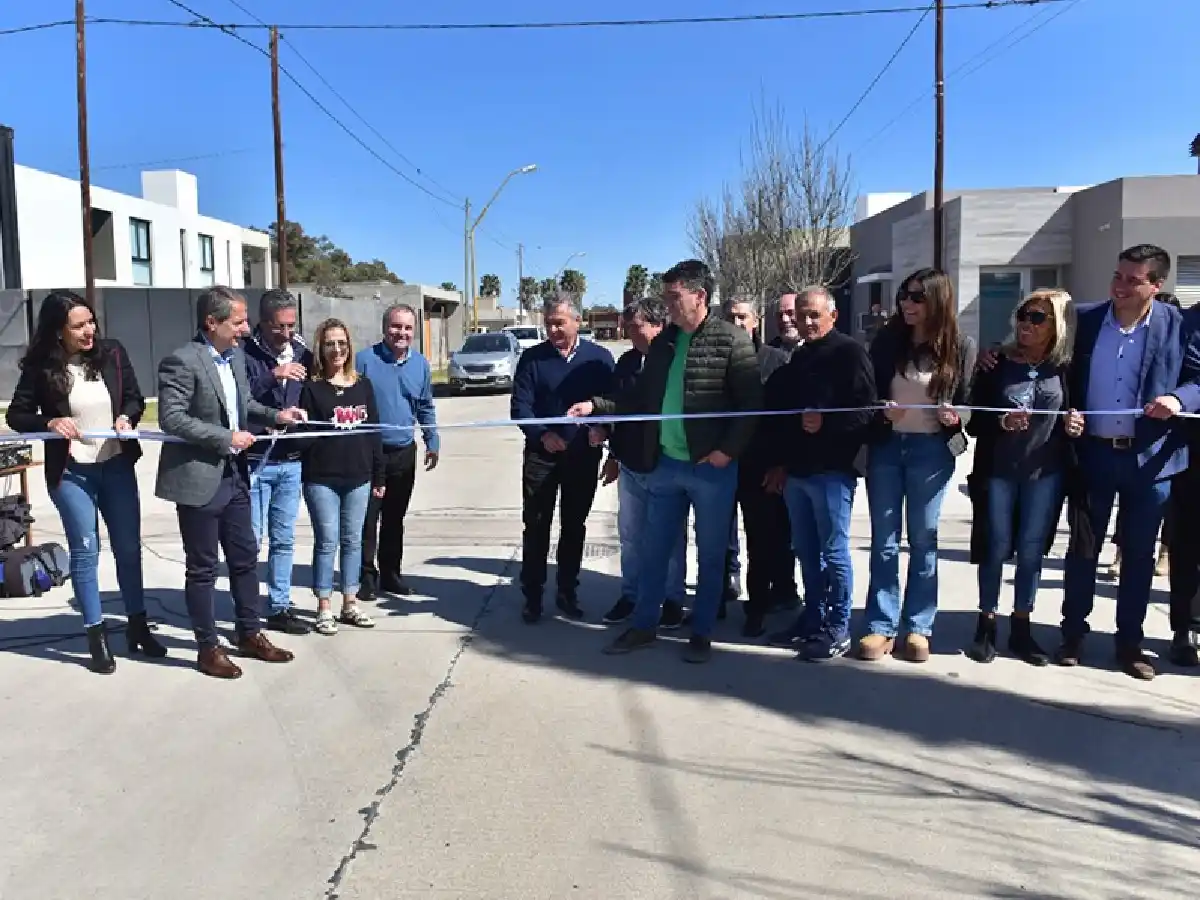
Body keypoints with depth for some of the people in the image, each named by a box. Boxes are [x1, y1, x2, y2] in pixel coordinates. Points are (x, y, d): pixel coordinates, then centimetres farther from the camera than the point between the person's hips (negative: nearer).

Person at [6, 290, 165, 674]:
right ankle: (97, 637, 15)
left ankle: (137, 627, 24)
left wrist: (127, 417, -15)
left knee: (129, 547, 9)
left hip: (117, 465, 3)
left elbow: (135, 397, 6)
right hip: (70, 473, -2)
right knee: (85, 552, 4)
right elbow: (16, 415, -1)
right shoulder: (41, 368, -9)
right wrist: (49, 423, -19)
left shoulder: (112, 353, -4)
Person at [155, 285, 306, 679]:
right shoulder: (181, 361, -17)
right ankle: (208, 647, 18)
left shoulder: (236, 355, 7)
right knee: (202, 568, 5)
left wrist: (274, 415, 3)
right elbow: (171, 419, -22)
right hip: (199, 479, -8)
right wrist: (226, 438, -21)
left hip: (234, 475, 8)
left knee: (246, 558, 16)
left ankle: (250, 634, 30)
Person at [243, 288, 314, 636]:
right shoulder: (245, 353, -9)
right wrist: (274, 375, -25)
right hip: (254, 461, -5)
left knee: (284, 539, 13)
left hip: (290, 462, 5)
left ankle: (279, 607, 24)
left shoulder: (302, 353, 6)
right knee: (250, 540, 2)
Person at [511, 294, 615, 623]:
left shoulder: (599, 357, 1)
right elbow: (520, 406, -6)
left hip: (583, 456, 1)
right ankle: (532, 595, 13)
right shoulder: (532, 358, -1)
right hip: (541, 455, -1)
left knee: (574, 526, 11)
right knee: (536, 527, 3)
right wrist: (542, 435, -22)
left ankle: (567, 592, 23)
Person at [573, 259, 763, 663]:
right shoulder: (664, 341, 9)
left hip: (711, 467, -5)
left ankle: (701, 633, 21)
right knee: (654, 551, 14)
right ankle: (643, 626, 27)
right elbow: (642, 397, 14)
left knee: (710, 556, 8)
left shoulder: (731, 339, -9)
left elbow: (751, 403, -12)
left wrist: (728, 450, -18)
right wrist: (597, 406, 5)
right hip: (666, 463, 6)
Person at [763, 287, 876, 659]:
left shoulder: (850, 353, -5)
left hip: (832, 470, -7)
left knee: (834, 552, -2)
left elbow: (865, 410, -14)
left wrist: (825, 422, -24)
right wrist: (779, 462, 17)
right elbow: (778, 412, 22)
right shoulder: (797, 358, 18)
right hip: (796, 470, 8)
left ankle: (838, 630, 7)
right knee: (806, 552, 12)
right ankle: (813, 619, 23)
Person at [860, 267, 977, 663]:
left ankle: (918, 627, 15)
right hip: (886, 445, 2)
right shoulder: (886, 340, 2)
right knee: (884, 540, 4)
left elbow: (970, 402, 5)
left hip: (931, 450, -1)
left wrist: (955, 417, -17)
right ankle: (881, 626, 10)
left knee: (923, 540, 6)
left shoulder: (961, 347, -2)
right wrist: (882, 409, -14)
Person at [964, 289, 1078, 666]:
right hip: (997, 470, -1)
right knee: (995, 549, 5)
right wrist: (1001, 422, -22)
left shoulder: (1065, 370, 1)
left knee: (1031, 550, 8)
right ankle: (986, 624, 18)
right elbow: (973, 420, -4)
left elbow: (1076, 415, 11)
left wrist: (1073, 426, -11)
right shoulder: (996, 363, -3)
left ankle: (1021, 628, 20)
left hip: (1046, 472, 1)